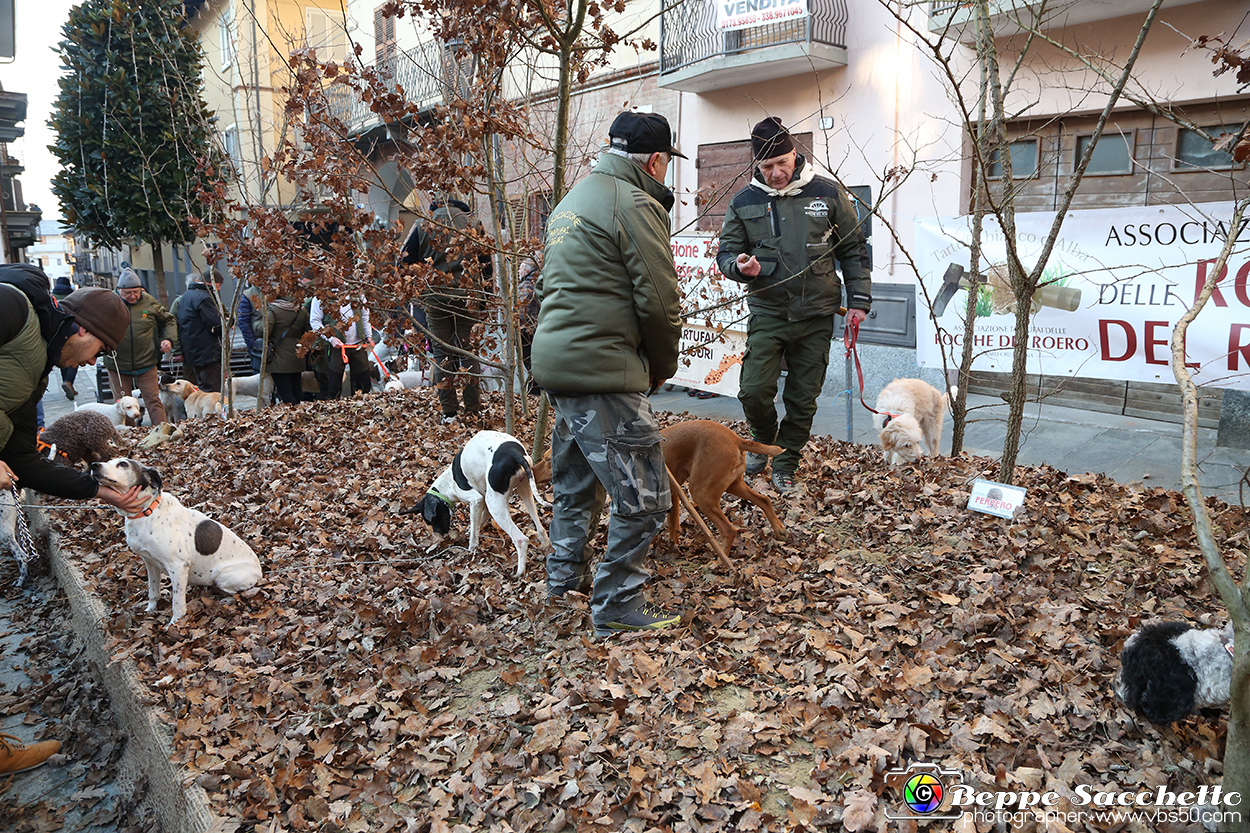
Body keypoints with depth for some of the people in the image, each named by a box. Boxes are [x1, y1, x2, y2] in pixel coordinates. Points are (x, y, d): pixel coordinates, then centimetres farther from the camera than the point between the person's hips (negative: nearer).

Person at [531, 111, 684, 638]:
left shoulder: (572, 200, 20)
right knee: (643, 494, -1)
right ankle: (616, 605, 7)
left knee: (576, 476, 24)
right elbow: (659, 302, -13)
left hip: (553, 357, 10)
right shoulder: (636, 205, -9)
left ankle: (564, 576, 38)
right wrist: (662, 368, 4)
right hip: (601, 367, -10)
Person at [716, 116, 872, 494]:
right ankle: (764, 441, 21)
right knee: (754, 390, -11)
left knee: (803, 398, 4)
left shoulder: (827, 193, 2)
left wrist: (859, 300, 2)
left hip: (817, 315, 0)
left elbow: (853, 250, 8)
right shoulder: (744, 202, 3)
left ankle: (786, 464, 23)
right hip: (767, 313, 0)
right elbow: (726, 252, 9)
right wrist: (740, 266, -15)